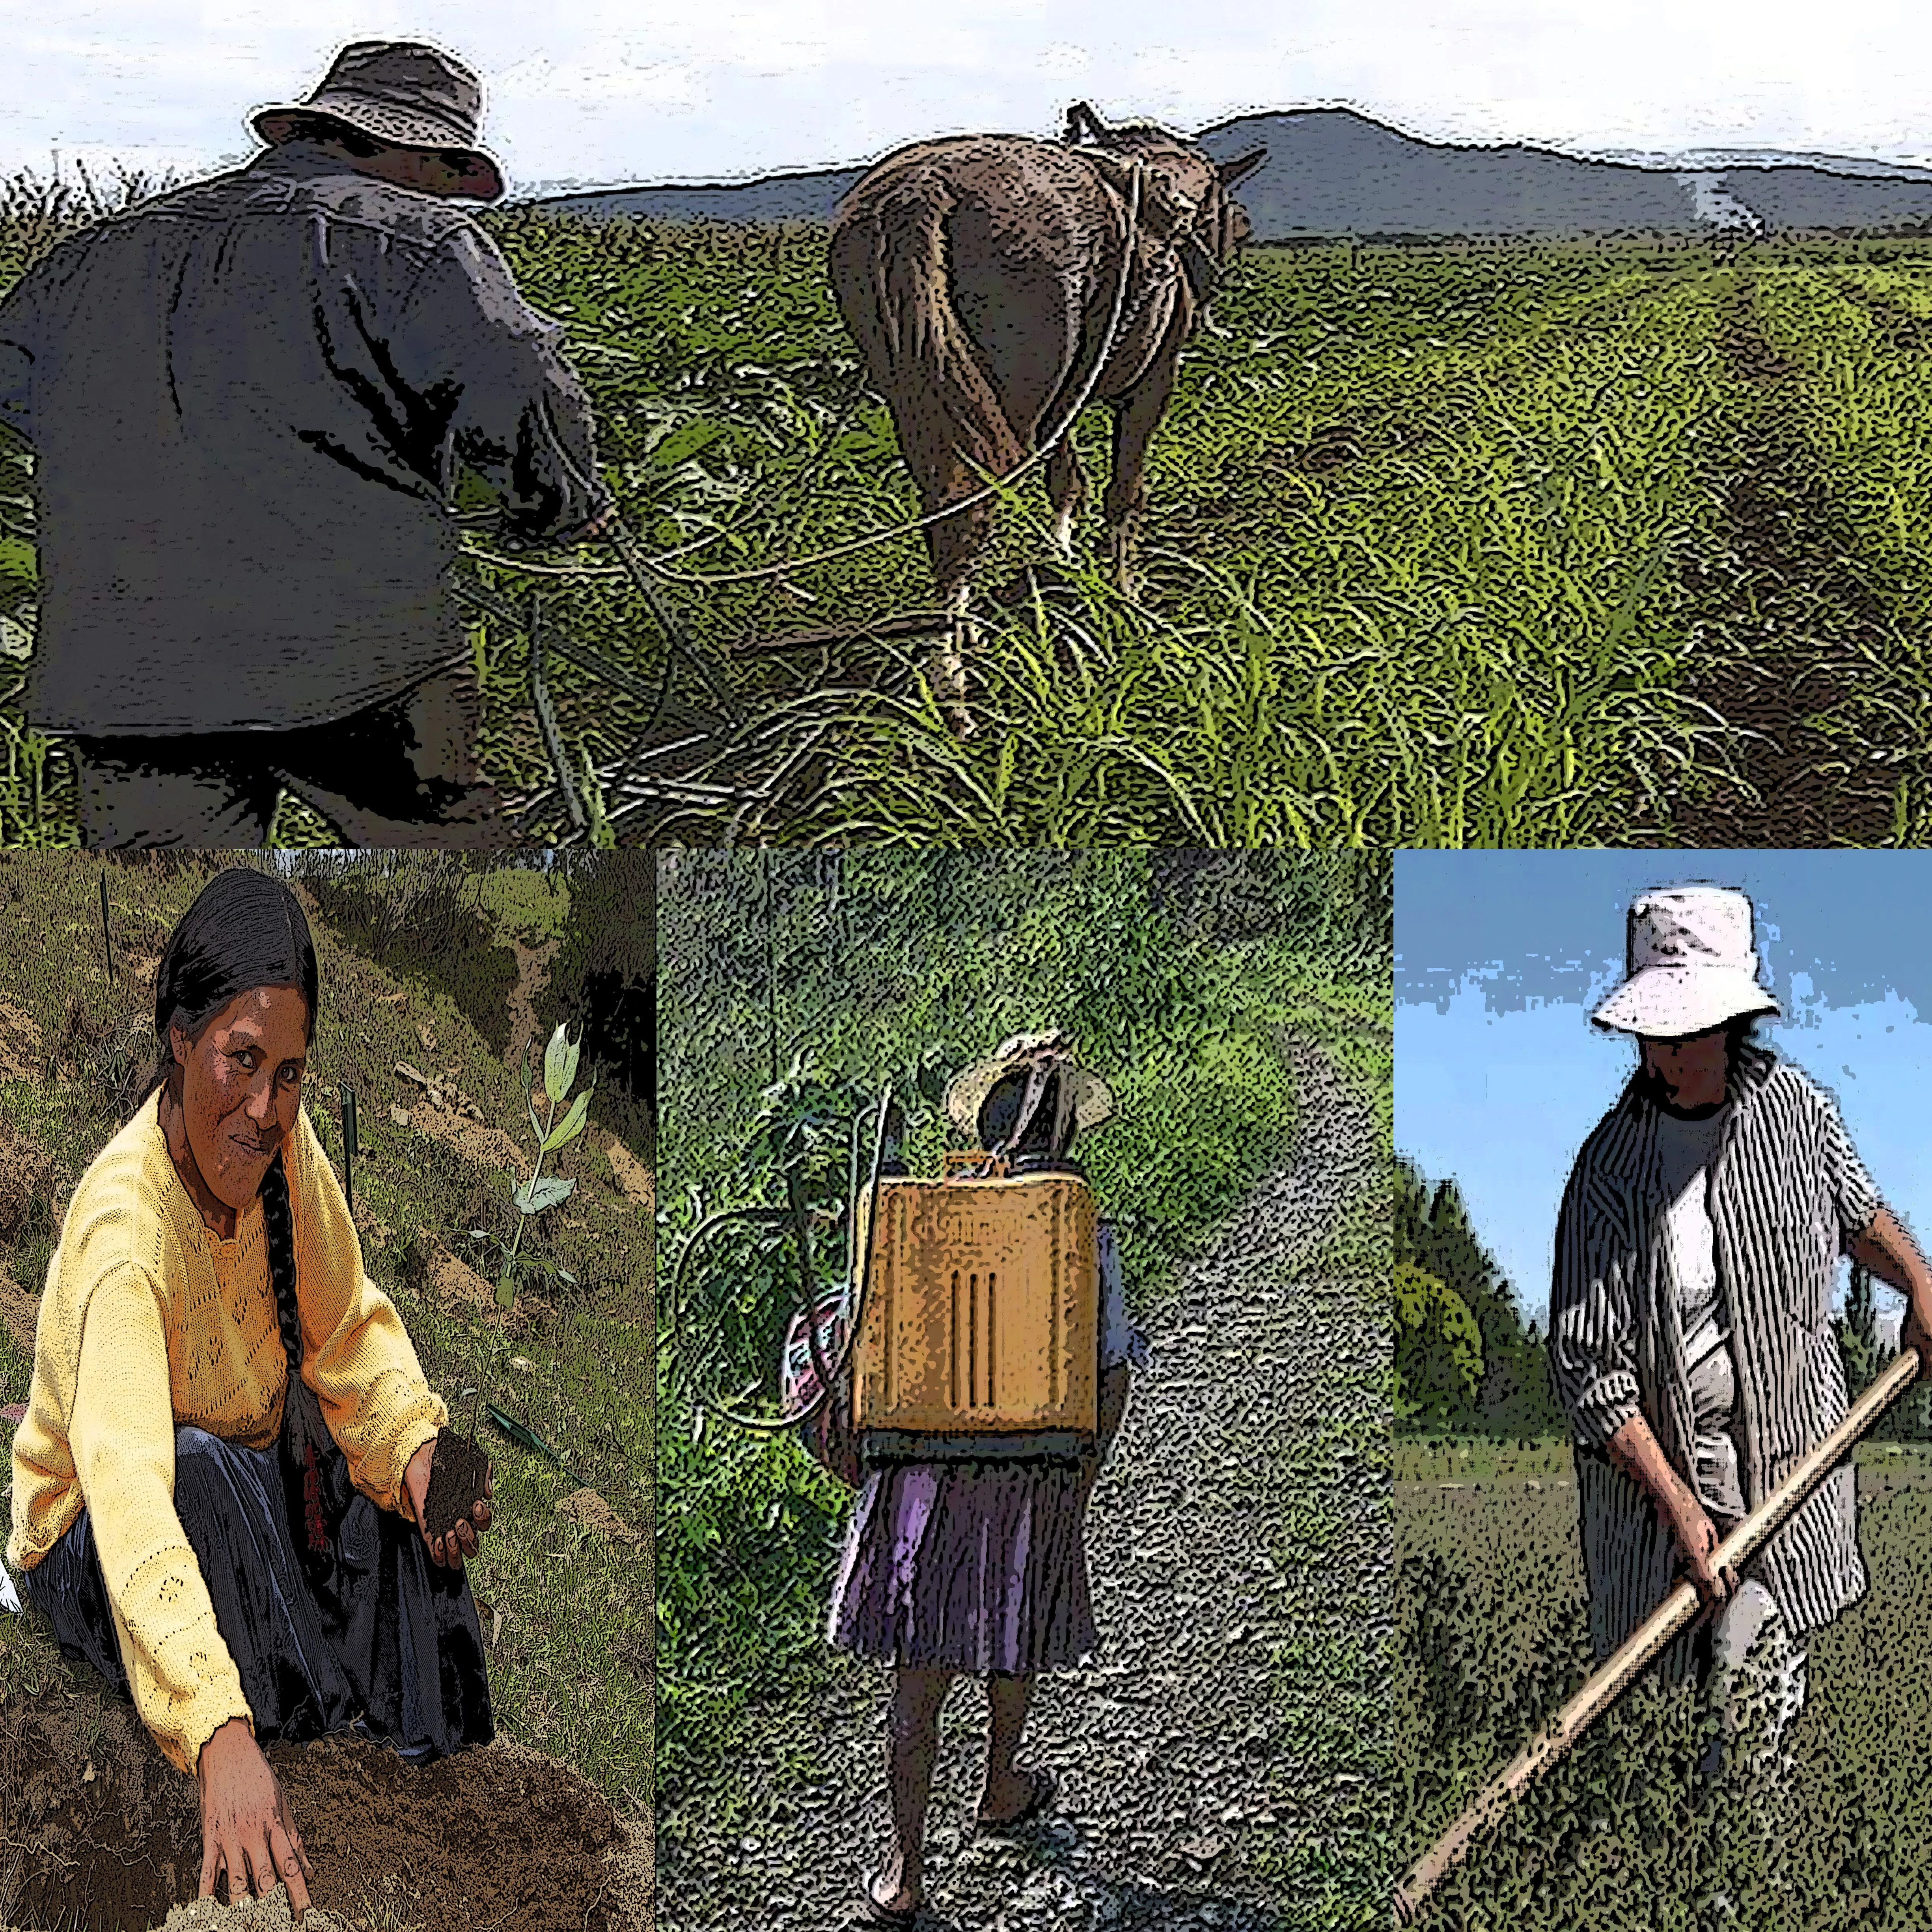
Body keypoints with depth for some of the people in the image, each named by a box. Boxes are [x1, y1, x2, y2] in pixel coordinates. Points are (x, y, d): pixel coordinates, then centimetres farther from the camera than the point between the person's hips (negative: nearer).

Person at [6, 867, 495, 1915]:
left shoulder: (283, 1146, -16)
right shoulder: (124, 1229, -35)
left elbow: (349, 1331, -1)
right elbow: (127, 1484, -49)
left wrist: (417, 1452, -23)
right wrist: (220, 1739, -61)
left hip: (262, 1484, 7)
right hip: (93, 1550, -7)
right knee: (203, 1468, -36)